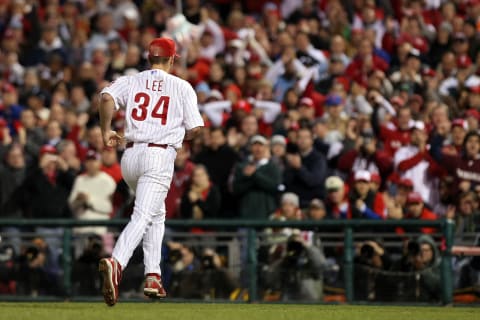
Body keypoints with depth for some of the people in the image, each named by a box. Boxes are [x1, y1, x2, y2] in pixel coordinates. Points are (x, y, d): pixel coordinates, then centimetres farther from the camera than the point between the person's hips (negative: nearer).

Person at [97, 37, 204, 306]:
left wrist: (106, 131, -2)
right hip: (160, 156, -4)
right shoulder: (182, 87, 6)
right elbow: (195, 128, 1)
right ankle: (116, 262, -41)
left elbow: (107, 97, -11)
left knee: (156, 213, 23)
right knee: (143, 216, -16)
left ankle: (153, 276, 18)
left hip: (131, 155, 5)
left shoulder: (131, 82, 11)